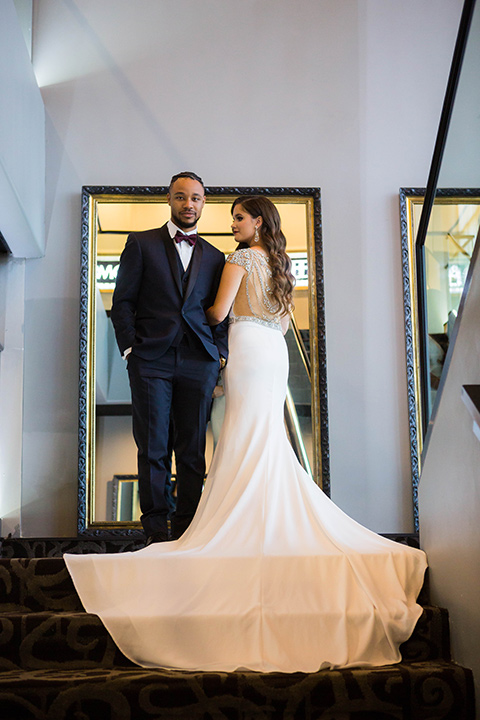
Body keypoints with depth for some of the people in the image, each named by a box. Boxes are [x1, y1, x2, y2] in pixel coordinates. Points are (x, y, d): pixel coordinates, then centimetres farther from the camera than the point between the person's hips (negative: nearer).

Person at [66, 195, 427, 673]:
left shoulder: (241, 258, -5)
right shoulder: (279, 262, 18)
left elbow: (219, 312, -9)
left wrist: (199, 312, 11)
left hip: (249, 348, -8)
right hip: (276, 353, 8)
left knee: (248, 438, -7)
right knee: (268, 439, 8)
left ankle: (253, 523, -9)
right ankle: (282, 520, 6)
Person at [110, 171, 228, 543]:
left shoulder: (214, 257, 18)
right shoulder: (141, 244, 10)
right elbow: (123, 301, 5)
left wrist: (220, 354, 3)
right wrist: (130, 347, -5)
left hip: (198, 363, 2)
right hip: (151, 360, -2)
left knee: (193, 452, 0)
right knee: (153, 449, -2)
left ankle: (186, 533, 6)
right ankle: (156, 531, 5)